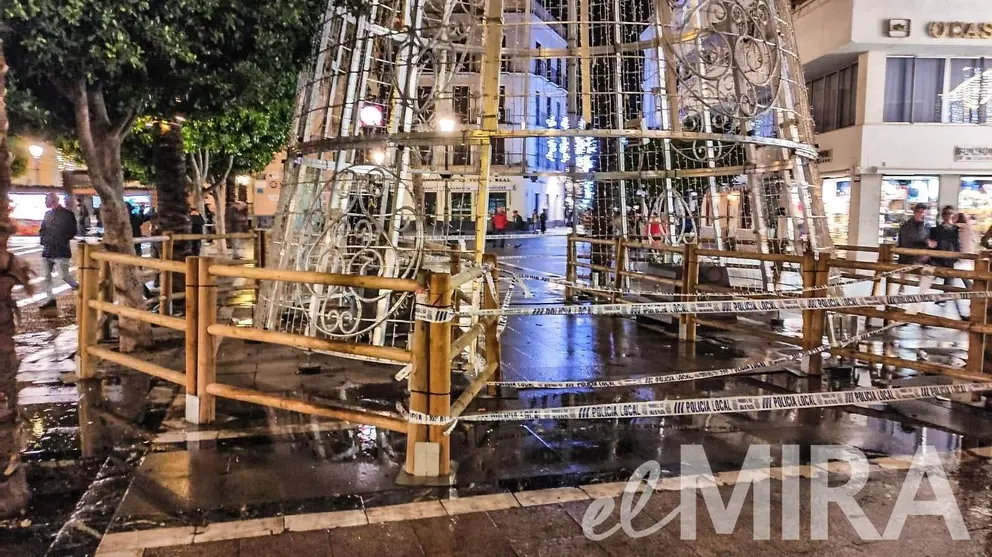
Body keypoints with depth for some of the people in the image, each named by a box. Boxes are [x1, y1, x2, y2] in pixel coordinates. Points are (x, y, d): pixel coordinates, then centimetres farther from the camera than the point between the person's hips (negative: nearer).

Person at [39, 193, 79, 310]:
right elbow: (42, 229, 22)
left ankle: (77, 287, 17)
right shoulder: (48, 214, 13)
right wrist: (42, 234, 2)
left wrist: (61, 239, -11)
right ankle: (51, 299, 14)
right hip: (47, 249, 7)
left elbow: (72, 232, -7)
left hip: (61, 251, -7)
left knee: (64, 275, -11)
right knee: (47, 276, 7)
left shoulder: (67, 214, -7)